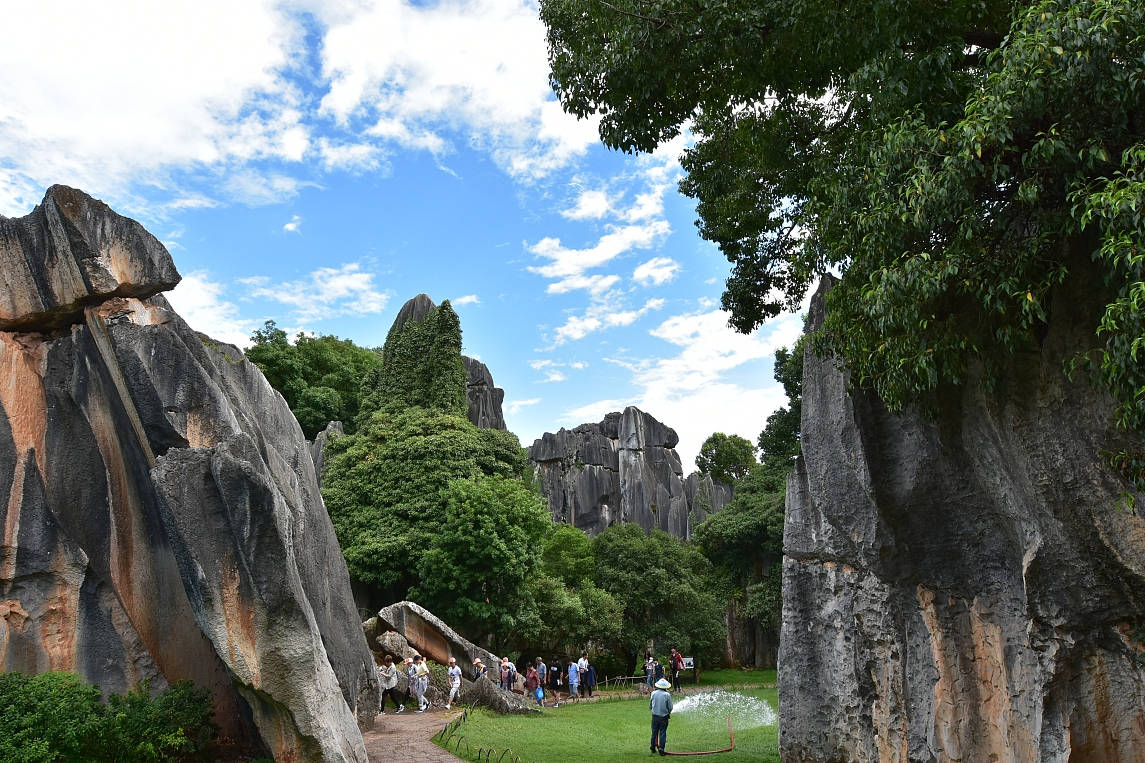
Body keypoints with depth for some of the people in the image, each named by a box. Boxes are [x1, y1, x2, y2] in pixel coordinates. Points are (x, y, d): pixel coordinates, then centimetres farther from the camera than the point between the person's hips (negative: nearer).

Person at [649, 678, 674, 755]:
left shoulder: (653, 693, -6)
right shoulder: (667, 695, -14)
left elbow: (650, 706, 4)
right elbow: (670, 707, -6)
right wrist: (668, 713, 14)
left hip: (655, 716, 3)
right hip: (664, 717, -3)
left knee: (654, 732, 16)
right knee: (662, 733, 6)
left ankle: (652, 747, 25)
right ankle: (661, 748, 1)